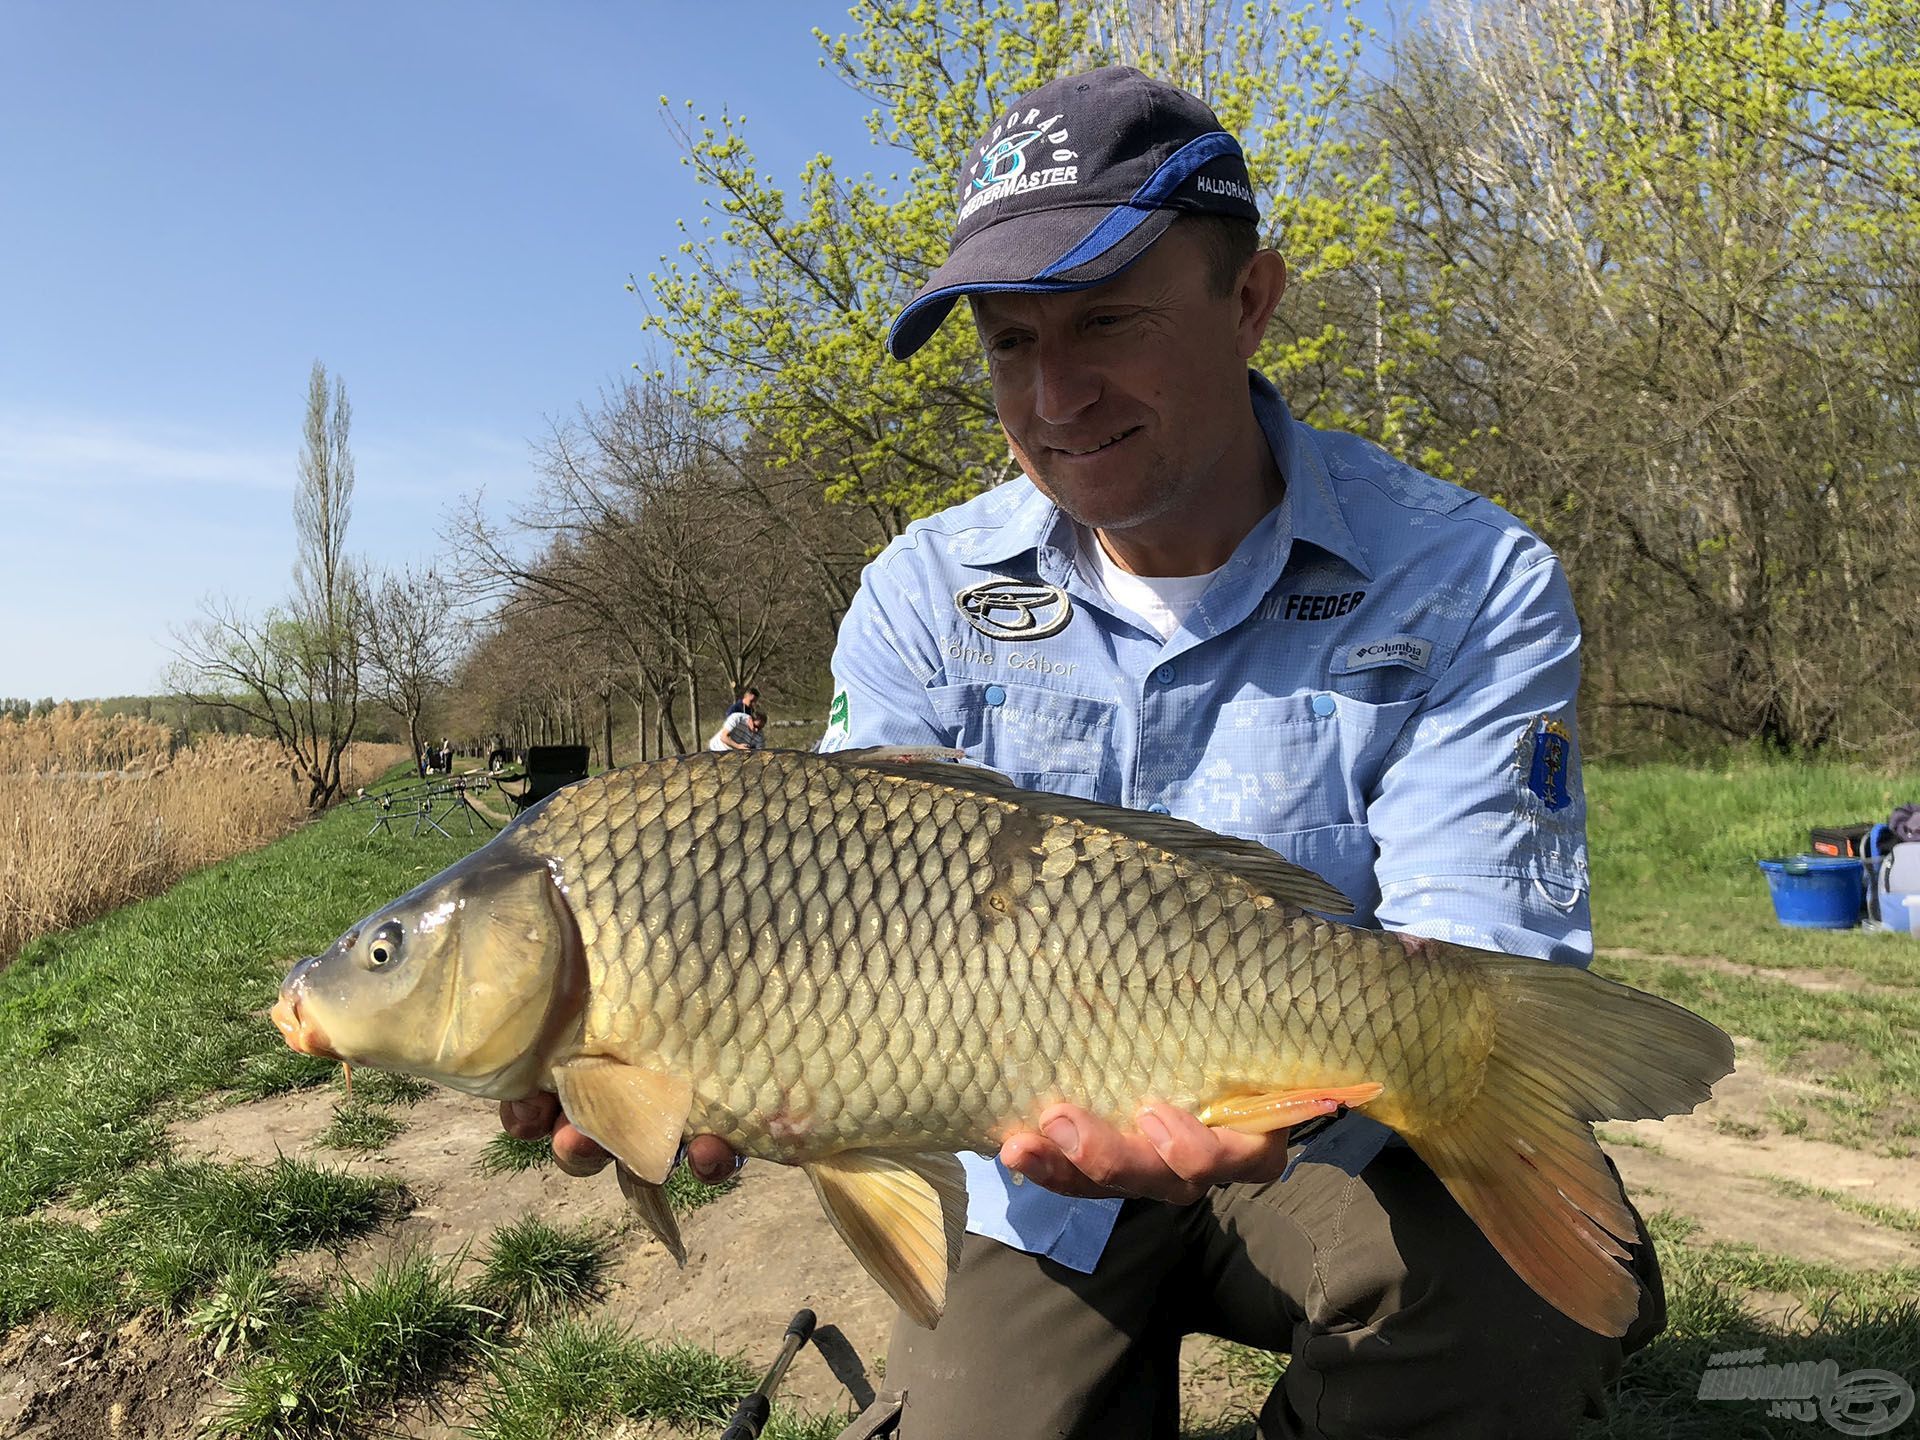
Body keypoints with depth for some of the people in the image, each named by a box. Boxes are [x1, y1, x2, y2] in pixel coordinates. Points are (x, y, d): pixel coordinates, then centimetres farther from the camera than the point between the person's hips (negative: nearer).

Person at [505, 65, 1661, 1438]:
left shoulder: (1471, 579, -14)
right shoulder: (924, 593, -5)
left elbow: (1484, 950, -21)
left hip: (1336, 1150, -1)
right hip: (1036, 1165, 2)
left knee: (1527, 1285, -28)